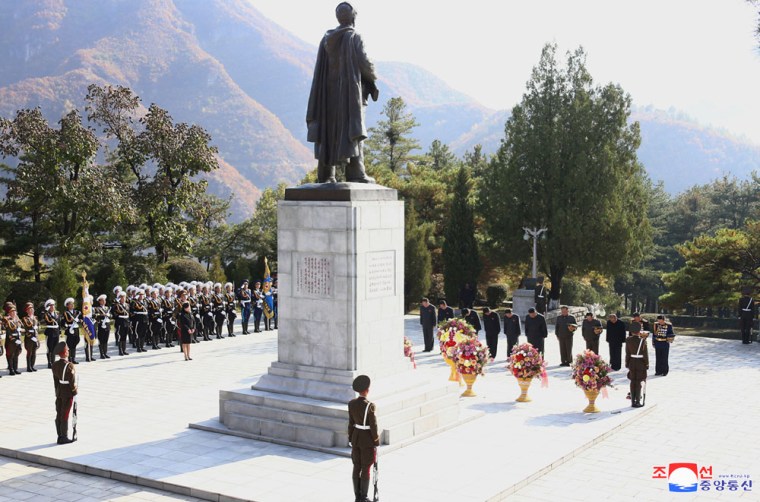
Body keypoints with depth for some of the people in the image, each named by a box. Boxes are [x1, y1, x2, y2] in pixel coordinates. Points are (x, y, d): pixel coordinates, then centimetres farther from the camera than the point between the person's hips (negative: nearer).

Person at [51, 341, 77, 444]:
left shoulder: (55, 365, 1)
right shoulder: (69, 365, -22)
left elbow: (55, 380, 8)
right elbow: (72, 381, -19)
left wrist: (57, 391, 15)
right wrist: (75, 391, -5)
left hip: (59, 392, 7)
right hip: (68, 393, -7)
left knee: (58, 415, 12)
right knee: (65, 415, 0)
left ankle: (60, 436, 20)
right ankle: (64, 437, 7)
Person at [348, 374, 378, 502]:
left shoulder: (351, 404, -5)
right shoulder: (370, 406, -23)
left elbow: (351, 423, 3)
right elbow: (373, 426, -18)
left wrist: (351, 440, 12)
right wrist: (376, 443, -7)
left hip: (356, 438, 6)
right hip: (368, 440, -6)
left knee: (357, 467, 13)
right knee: (366, 469, 4)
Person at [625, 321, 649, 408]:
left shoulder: (628, 340, -5)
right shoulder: (642, 340, -15)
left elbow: (627, 353, 1)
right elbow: (645, 354, -10)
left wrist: (627, 363, 10)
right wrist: (647, 364, 0)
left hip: (632, 362, 3)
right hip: (640, 363, -3)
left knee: (633, 382, 12)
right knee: (638, 382, 3)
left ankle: (633, 401, 16)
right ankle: (637, 402, 6)